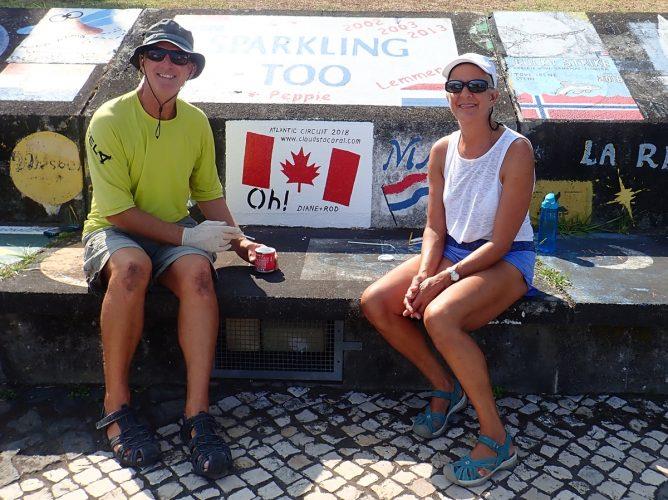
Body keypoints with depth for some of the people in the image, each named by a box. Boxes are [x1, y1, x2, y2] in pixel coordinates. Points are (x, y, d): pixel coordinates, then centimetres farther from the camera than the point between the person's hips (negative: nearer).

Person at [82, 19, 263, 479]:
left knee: (197, 271, -32)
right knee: (132, 265, -39)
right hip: (113, 232, -3)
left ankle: (197, 414, -30)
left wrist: (237, 240, 1)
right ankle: (117, 407, -23)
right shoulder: (110, 120, -12)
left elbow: (209, 193, 15)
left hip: (175, 231, 3)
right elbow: (117, 211, -15)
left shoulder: (196, 121, 4)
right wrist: (187, 236, -20)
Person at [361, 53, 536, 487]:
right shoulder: (443, 150, 2)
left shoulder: (516, 151, -17)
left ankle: (496, 440, -16)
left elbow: (499, 243, -18)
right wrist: (422, 276, -15)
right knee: (375, 303, -11)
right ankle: (446, 387, 10)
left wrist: (443, 280, -23)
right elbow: (435, 227, 3)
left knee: (439, 317, -33)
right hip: (453, 251, 7)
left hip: (507, 261, -7)